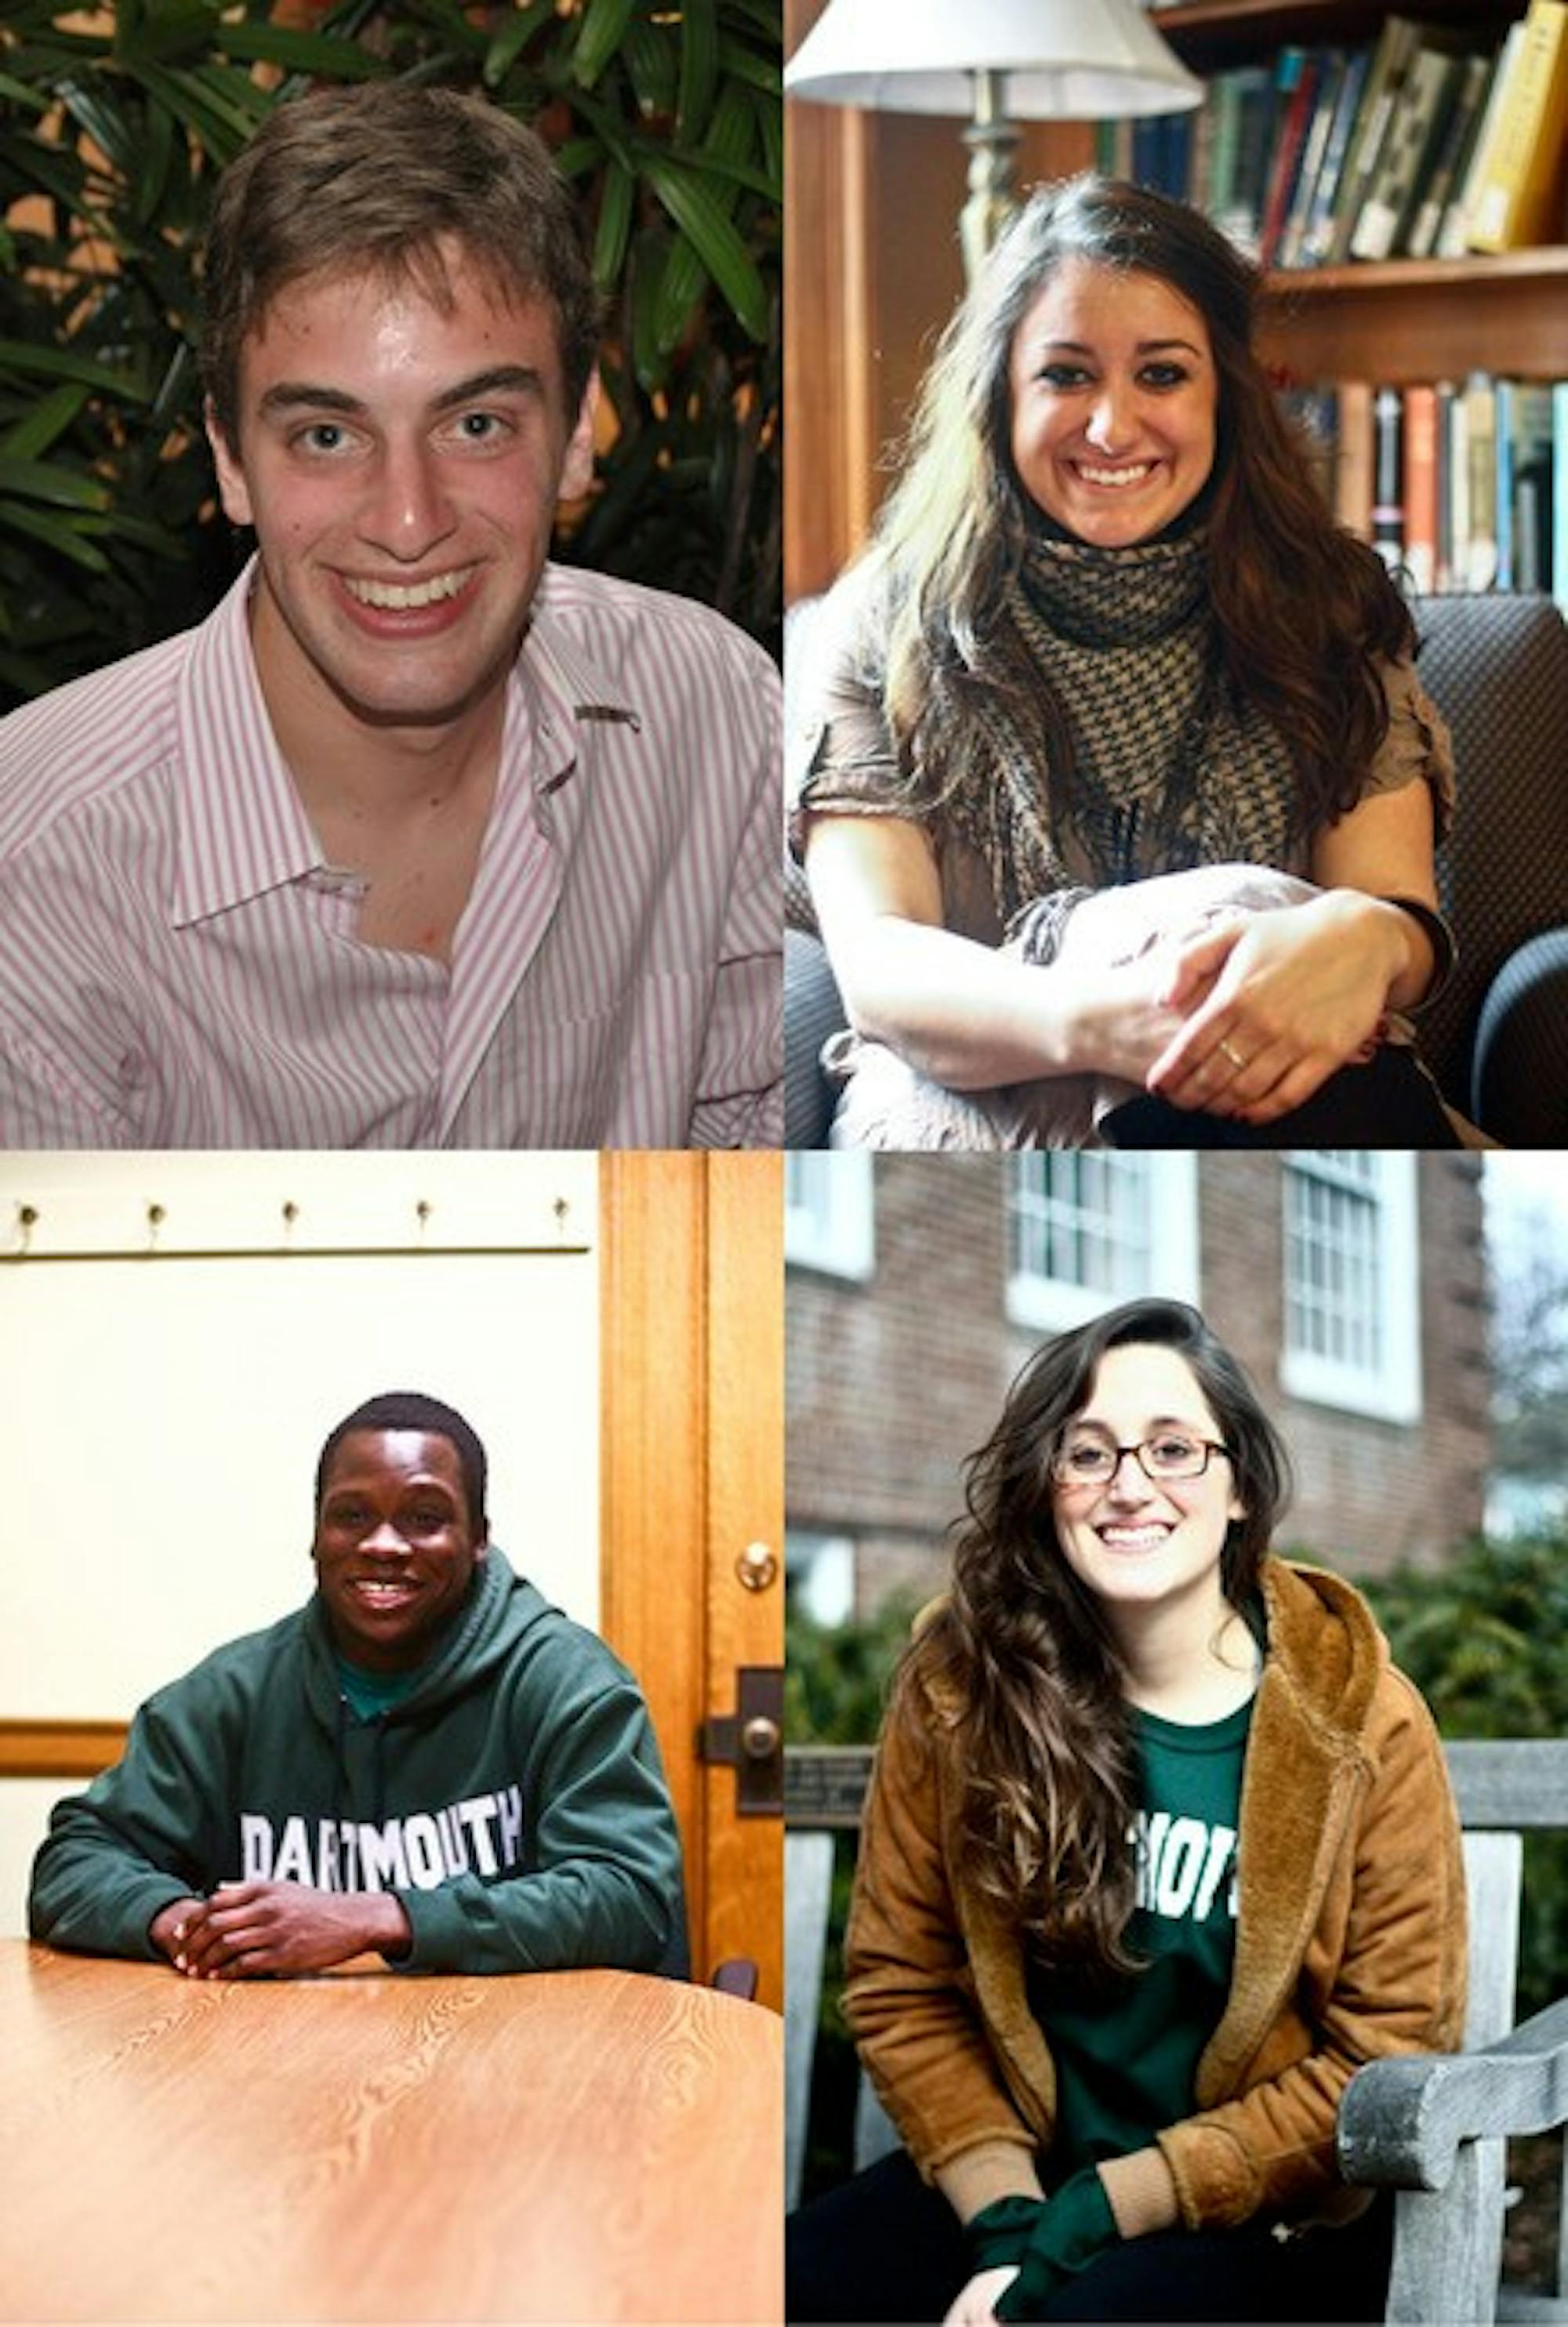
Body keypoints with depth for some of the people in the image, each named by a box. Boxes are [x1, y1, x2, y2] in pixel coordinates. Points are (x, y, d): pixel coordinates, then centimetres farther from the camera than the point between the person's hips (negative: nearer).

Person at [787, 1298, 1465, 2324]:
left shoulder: (1362, 1722, -8)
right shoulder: (961, 1685, -2)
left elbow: (1389, 2055, -8)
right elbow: (900, 1983, 3)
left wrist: (1090, 2218, -14)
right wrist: (1009, 2218, -13)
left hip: (1267, 2220, -2)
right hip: (1011, 2181, 3)